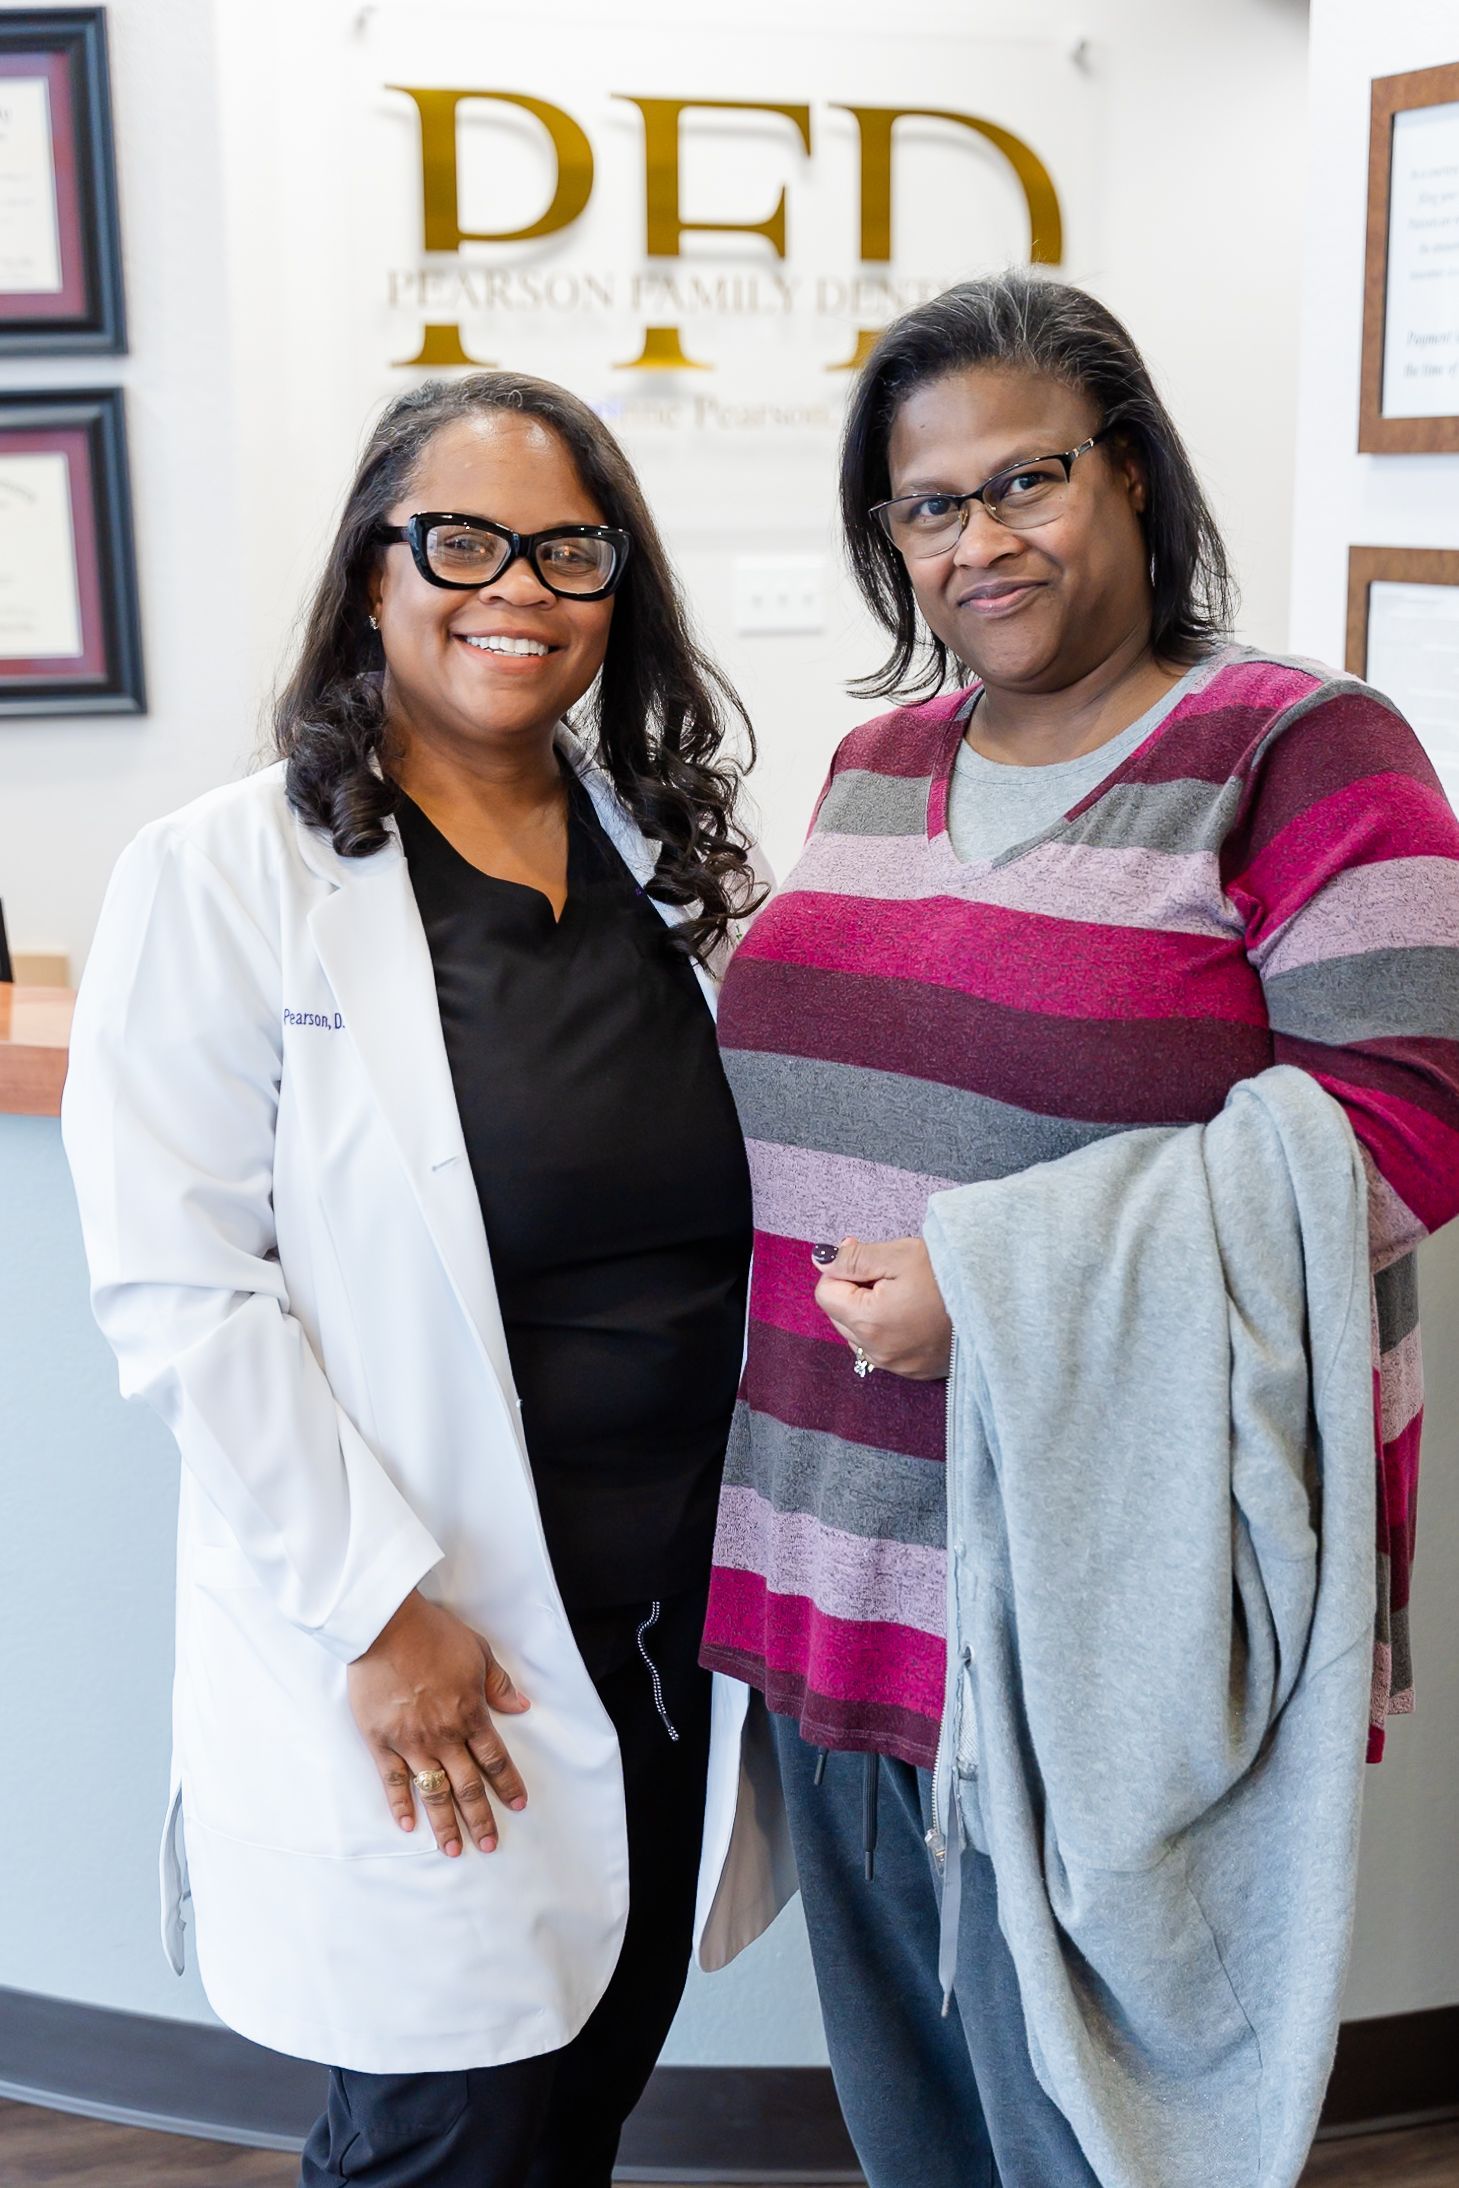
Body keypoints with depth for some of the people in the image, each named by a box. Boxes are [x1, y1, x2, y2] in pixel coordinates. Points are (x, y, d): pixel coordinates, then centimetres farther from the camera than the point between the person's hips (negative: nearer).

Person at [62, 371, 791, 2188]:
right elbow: (177, 1287, -14)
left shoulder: (670, 853, 6)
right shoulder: (222, 880, -10)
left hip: (679, 1629, 5)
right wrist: (375, 1607, -16)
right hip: (421, 1670, -5)